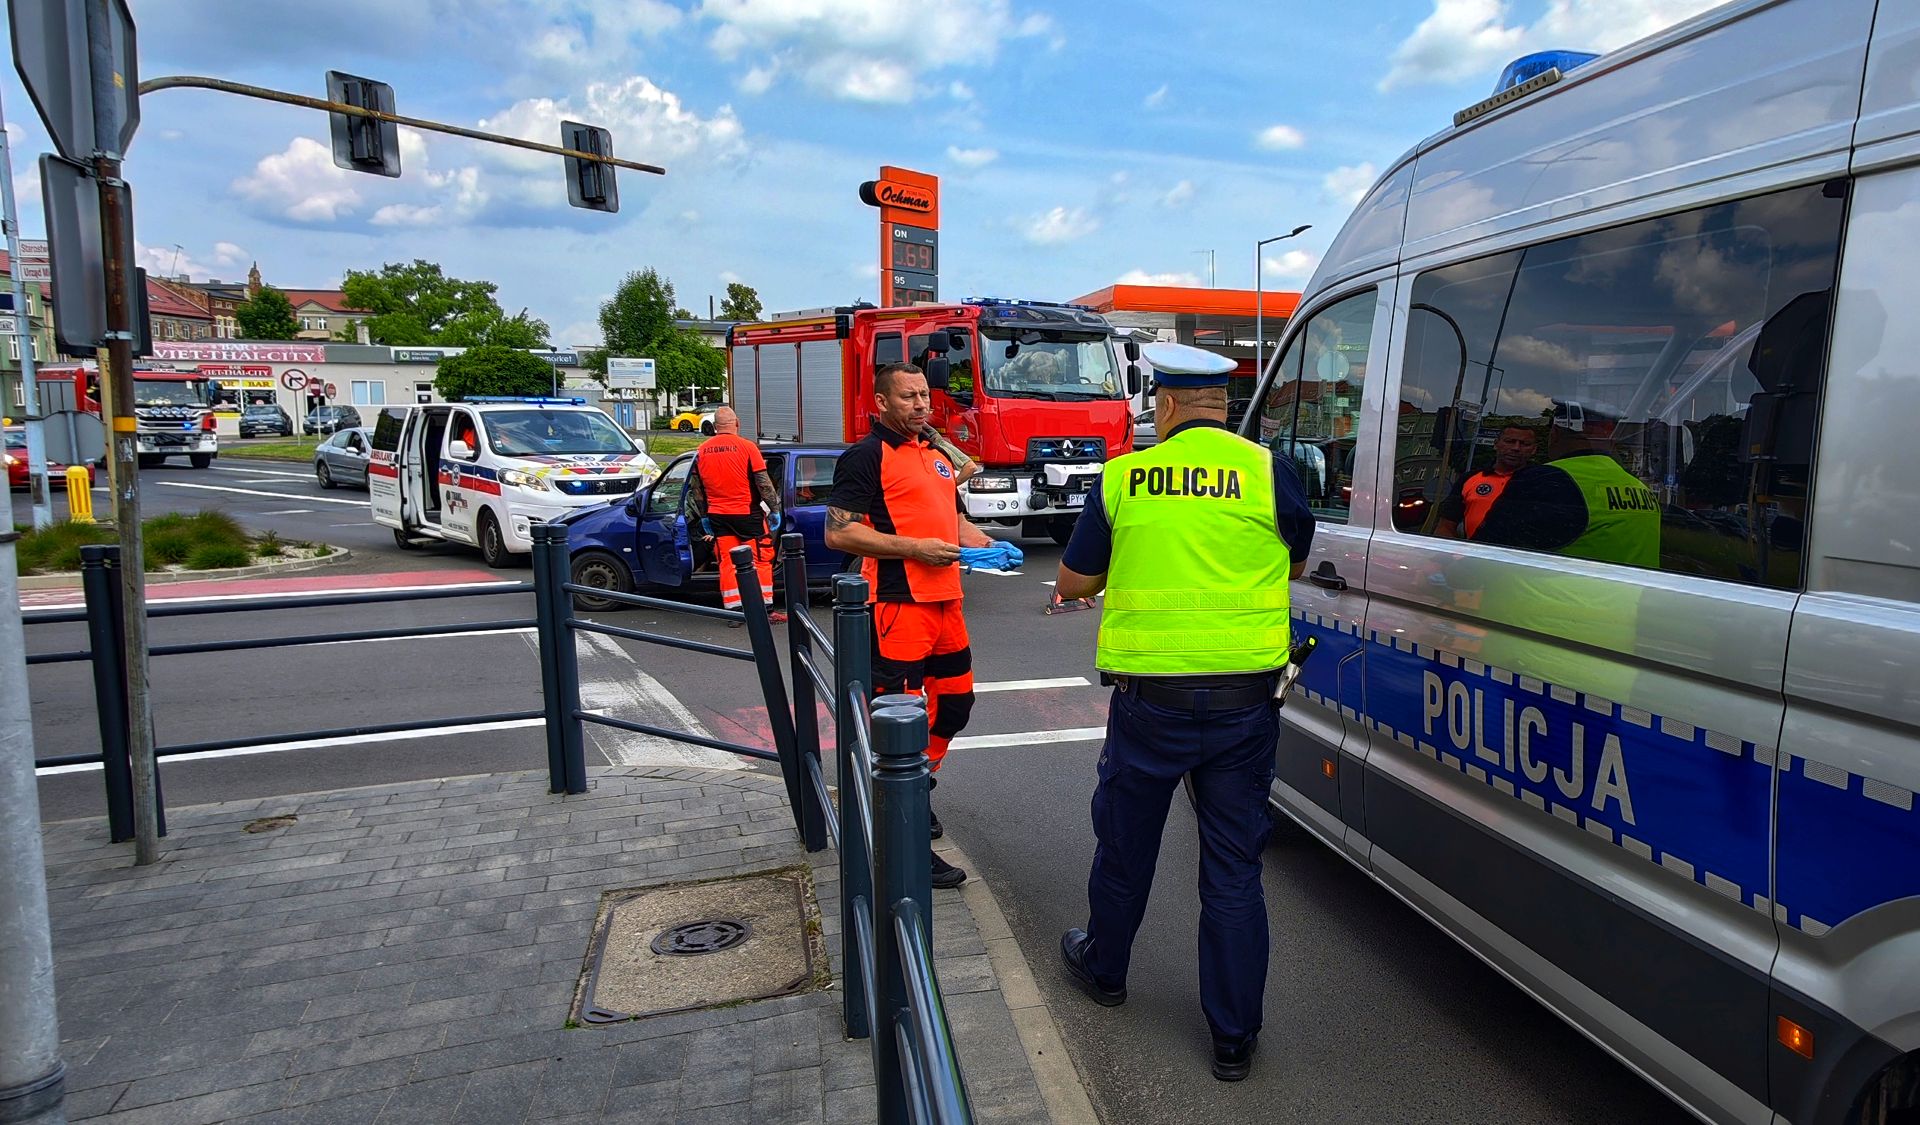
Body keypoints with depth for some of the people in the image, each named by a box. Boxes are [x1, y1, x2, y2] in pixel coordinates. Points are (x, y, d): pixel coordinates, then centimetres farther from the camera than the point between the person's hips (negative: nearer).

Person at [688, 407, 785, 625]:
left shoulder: (702, 451, 5)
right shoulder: (747, 447, -10)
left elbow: (695, 489, 12)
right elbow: (763, 483, -10)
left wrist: (704, 517, 21)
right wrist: (774, 509, -1)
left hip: (717, 515, 4)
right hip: (747, 513, -4)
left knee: (727, 563, 9)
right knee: (761, 560, 5)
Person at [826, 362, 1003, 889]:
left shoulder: (940, 454, 19)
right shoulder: (866, 456, -7)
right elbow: (839, 533, -15)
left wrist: (983, 543, 11)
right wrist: (914, 548, -19)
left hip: (946, 602, 9)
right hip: (897, 604, -9)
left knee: (955, 702, 19)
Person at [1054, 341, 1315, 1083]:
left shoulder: (1122, 478, -3)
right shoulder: (1267, 472, -3)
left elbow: (1073, 584, 6)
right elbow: (1296, 564, 15)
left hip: (1149, 696, 0)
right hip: (1244, 697, 1)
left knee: (1125, 845, 19)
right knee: (1234, 865, 11)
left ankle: (1105, 969, 42)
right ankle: (1234, 1037, 20)